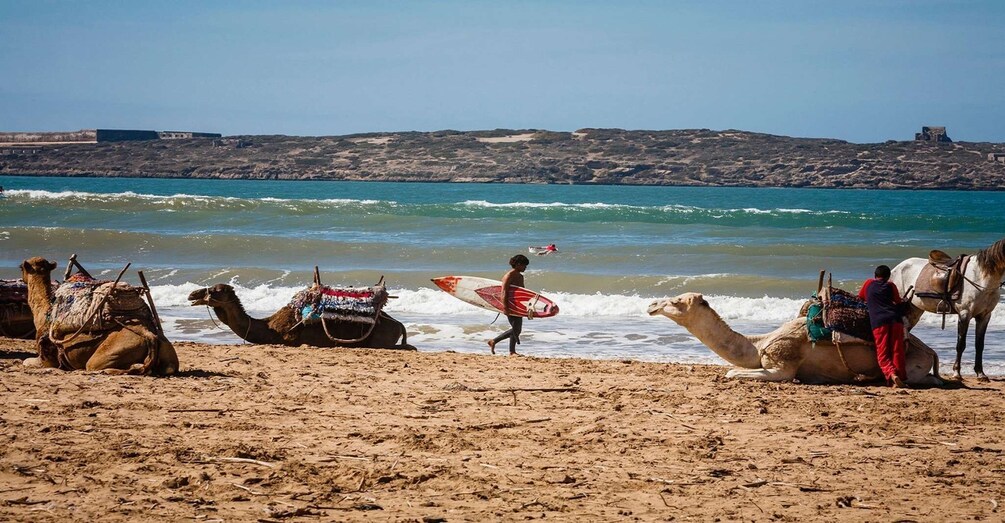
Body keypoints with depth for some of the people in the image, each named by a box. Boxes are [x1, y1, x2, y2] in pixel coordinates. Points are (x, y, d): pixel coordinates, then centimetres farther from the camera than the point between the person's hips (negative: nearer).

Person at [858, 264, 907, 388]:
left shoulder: (868, 283, 19)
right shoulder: (890, 285, 17)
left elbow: (860, 298, 31)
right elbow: (898, 301, 19)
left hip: (878, 321, -1)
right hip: (895, 319, 1)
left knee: (882, 354, -2)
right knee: (898, 352, 4)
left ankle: (892, 374, -26)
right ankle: (901, 378, -3)